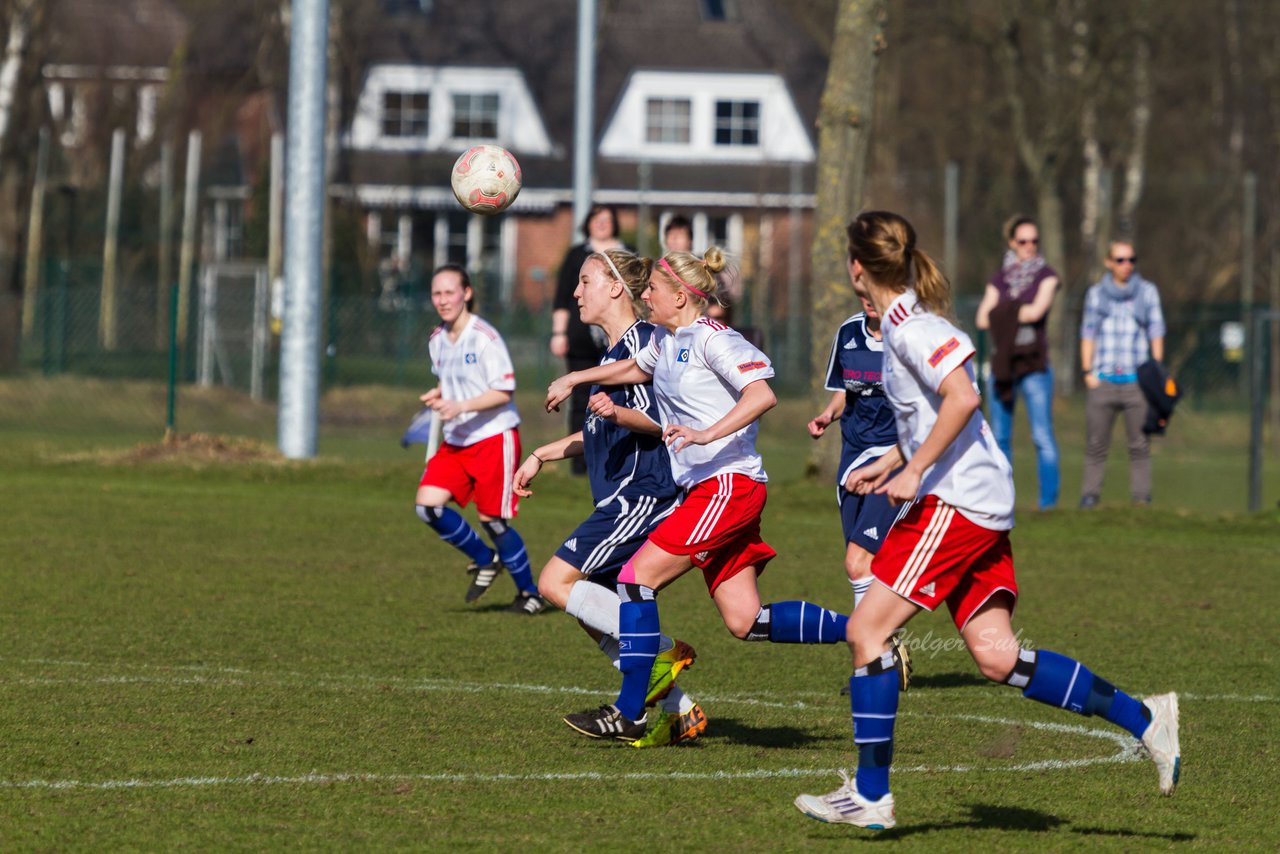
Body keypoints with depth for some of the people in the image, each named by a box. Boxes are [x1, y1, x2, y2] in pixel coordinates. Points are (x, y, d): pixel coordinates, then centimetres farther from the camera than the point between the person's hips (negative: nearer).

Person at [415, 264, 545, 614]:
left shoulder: (485, 337, -15)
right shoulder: (437, 340, 7)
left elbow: (504, 392, -16)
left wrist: (461, 406, -26)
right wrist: (438, 396, 1)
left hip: (494, 438, -7)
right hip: (456, 441, 7)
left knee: (493, 520, -4)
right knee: (428, 504, -9)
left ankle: (530, 593, 16)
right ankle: (485, 560, 12)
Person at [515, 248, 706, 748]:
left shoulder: (641, 340, -10)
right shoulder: (614, 351, 21)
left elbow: (658, 421, -17)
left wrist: (616, 414, -35)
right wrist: (541, 456, 35)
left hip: (641, 494, -10)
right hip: (623, 497, 10)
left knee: (556, 583, -14)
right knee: (598, 616, 8)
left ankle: (663, 651, -14)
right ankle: (679, 714, 8)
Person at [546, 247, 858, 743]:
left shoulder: (711, 339, -11)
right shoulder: (665, 341, 16)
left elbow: (761, 394, -24)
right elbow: (636, 368, 38)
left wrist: (707, 434, -32)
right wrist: (573, 380, 36)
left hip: (730, 483, -9)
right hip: (706, 489, 9)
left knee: (639, 576, -12)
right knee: (745, 622, 3)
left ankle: (628, 713, -9)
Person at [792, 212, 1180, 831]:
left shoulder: (911, 325, -11)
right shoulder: (903, 321, 18)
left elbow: (962, 397, -23)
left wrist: (913, 470, -21)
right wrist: (890, 462, 26)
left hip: (956, 501, -10)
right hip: (979, 503, 10)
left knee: (866, 630, -7)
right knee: (996, 656, 4)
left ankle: (870, 796, -5)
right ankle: (1143, 720, 2)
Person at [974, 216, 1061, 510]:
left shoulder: (1046, 276, 3)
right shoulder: (999, 278, 12)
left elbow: (1037, 310, -12)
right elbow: (983, 319, 1)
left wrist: (1004, 313, -2)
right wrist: (1020, 313, -9)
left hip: (1034, 366, -4)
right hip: (1001, 364, 4)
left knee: (1042, 436, -10)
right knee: (999, 438, 5)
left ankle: (1049, 502, -10)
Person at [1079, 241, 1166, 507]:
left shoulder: (1147, 292, 10)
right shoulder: (1096, 294, 12)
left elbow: (1156, 333, 10)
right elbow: (1088, 334, 12)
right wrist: (1088, 372, 3)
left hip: (1137, 380, -1)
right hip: (1102, 380, 1)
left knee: (1139, 445, -3)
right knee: (1096, 444, -2)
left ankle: (1141, 497, -1)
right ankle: (1089, 495, 1)